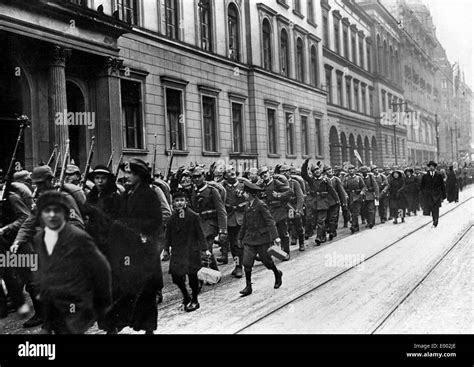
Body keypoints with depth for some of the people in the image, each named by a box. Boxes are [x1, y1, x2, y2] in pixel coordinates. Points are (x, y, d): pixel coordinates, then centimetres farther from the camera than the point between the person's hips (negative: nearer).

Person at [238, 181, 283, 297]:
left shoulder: (261, 205, -13)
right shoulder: (248, 206, 9)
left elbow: (270, 221, -16)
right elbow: (244, 224, 19)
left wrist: (275, 236, -23)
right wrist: (240, 237, 25)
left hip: (262, 238, -6)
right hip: (249, 239, 6)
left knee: (266, 260, 7)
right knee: (247, 263, -2)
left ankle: (277, 274, 35)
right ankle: (248, 287, 6)